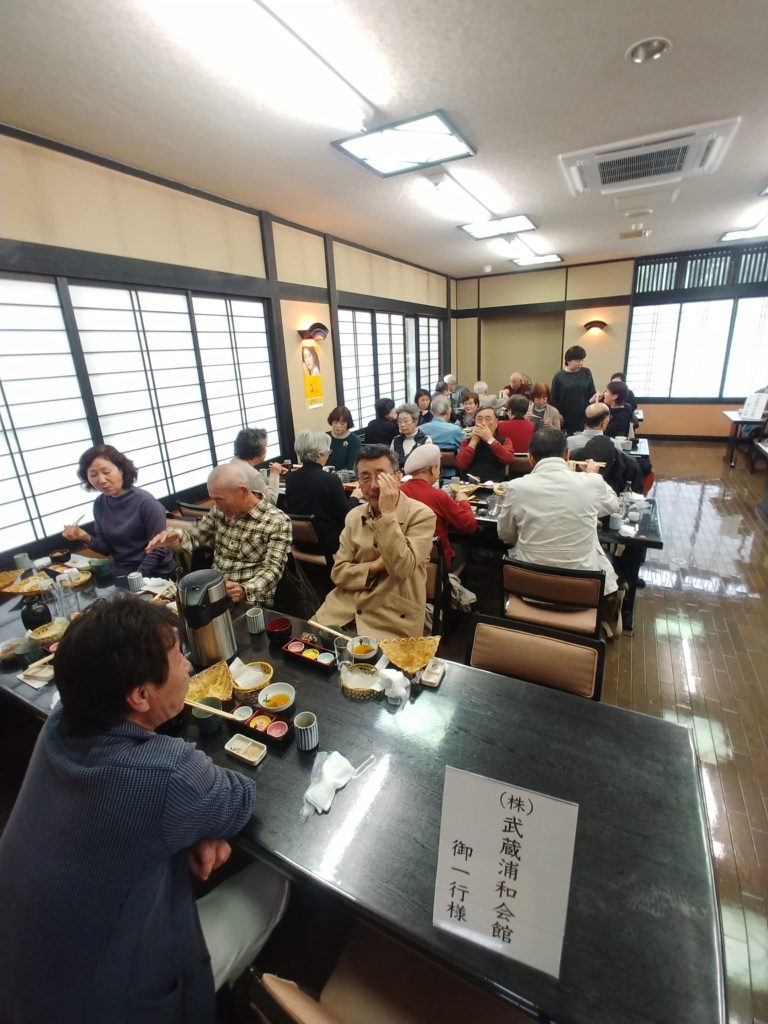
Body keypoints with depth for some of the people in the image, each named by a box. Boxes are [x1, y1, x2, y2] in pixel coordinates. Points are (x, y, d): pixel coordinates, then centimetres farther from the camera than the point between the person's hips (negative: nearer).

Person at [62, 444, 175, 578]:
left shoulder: (146, 502, -18)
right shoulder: (99, 505, 1)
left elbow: (158, 549, -15)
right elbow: (108, 549, 8)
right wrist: (87, 538, -9)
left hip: (156, 574, -5)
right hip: (123, 573, 5)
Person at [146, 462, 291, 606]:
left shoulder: (277, 521, -11)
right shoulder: (220, 512, 7)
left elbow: (272, 569, -16)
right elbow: (194, 536, 18)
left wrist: (244, 591, -34)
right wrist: (173, 537, -5)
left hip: (251, 603, -6)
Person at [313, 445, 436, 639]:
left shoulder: (421, 515, -10)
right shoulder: (354, 516, 7)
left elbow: (401, 569, -21)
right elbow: (338, 573, 4)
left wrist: (388, 514, -23)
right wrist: (374, 567, -12)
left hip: (393, 618, -4)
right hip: (344, 608, 5)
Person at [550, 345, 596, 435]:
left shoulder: (586, 373, 5)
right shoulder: (559, 376, -3)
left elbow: (592, 394, 9)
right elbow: (553, 398, -2)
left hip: (583, 416, 2)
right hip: (565, 419, -2)